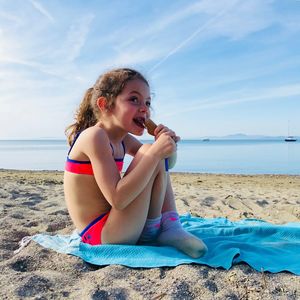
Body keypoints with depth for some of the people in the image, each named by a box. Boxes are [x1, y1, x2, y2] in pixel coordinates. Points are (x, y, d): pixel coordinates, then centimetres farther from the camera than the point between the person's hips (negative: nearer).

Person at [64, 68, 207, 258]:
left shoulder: (122, 139, 6)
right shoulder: (94, 136, -20)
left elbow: (164, 165, 16)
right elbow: (117, 199, -29)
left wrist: (168, 144, -7)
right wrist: (155, 153, -28)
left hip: (112, 226, 9)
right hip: (100, 235, -9)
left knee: (157, 159, 13)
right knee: (150, 154, -20)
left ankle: (170, 228, 1)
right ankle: (151, 230, -3)